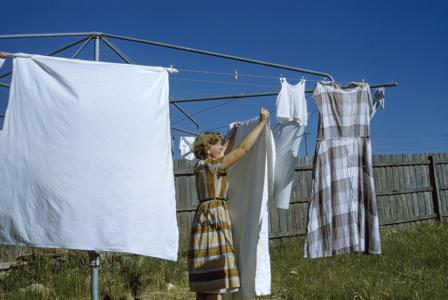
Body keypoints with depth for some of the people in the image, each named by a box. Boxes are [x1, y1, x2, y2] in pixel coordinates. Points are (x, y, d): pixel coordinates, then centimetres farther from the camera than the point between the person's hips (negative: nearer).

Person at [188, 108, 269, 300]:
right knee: (216, 278, -12)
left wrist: (233, 133, 44)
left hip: (203, 217, 9)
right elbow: (244, 148, -10)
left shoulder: (202, 167, 15)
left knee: (204, 279, 7)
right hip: (214, 218, -9)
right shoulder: (213, 166, -9)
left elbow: (225, 152, 33)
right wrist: (262, 122, -4)